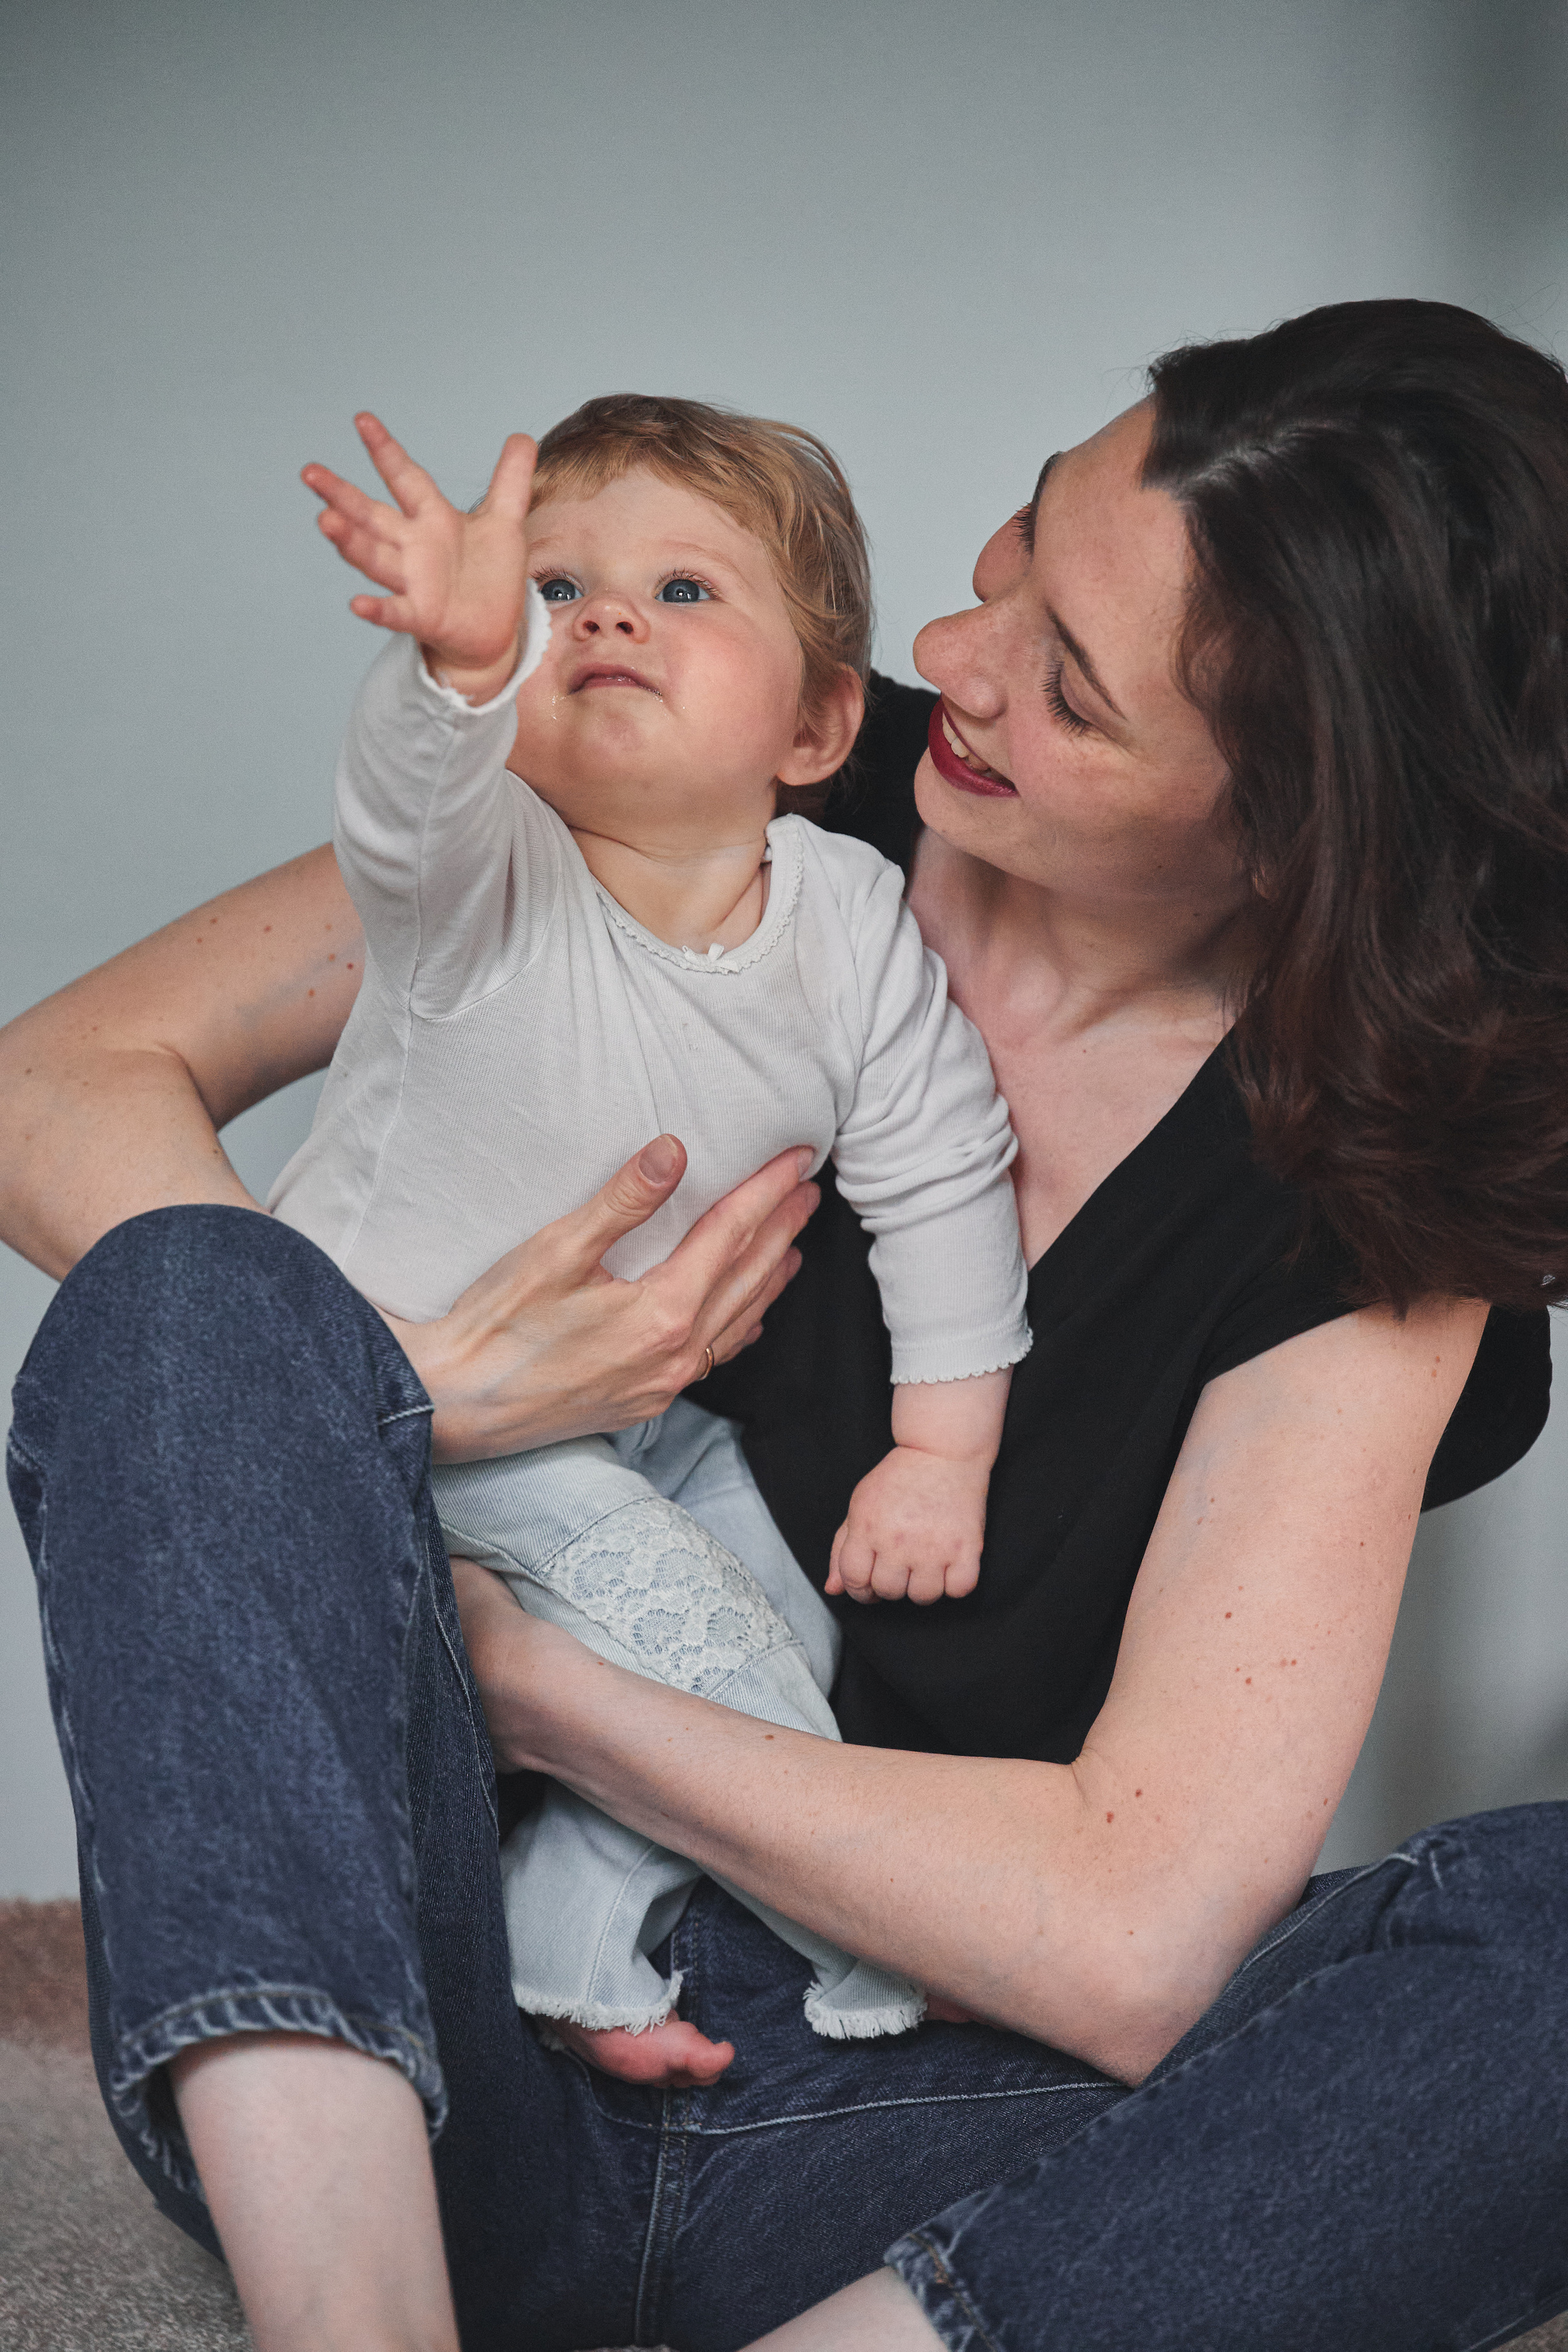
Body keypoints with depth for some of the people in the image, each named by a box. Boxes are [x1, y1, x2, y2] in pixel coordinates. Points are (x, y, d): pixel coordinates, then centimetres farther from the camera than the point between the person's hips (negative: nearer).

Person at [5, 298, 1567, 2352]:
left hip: (889, 2104, -1)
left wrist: (522, 1674, -15)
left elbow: (1130, 1939, -16)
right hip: (357, 2058, 2)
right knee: (189, 1284, -25)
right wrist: (395, 1407, -20)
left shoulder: (1368, 1188, -7)